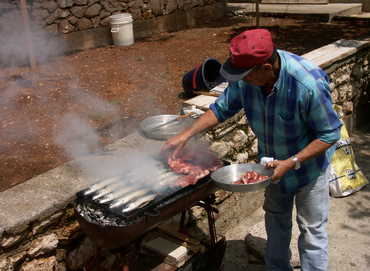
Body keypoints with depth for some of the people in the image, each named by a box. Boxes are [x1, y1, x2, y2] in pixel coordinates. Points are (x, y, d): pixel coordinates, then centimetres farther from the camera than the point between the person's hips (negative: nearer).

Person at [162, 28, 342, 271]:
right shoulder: (246, 76, -20)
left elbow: (330, 134, -24)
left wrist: (292, 163, -31)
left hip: (308, 165, -5)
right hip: (274, 164, 6)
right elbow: (222, 108, -5)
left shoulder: (309, 85, -37)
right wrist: (186, 135, -11)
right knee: (276, 223, 24)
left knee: (312, 232, 9)